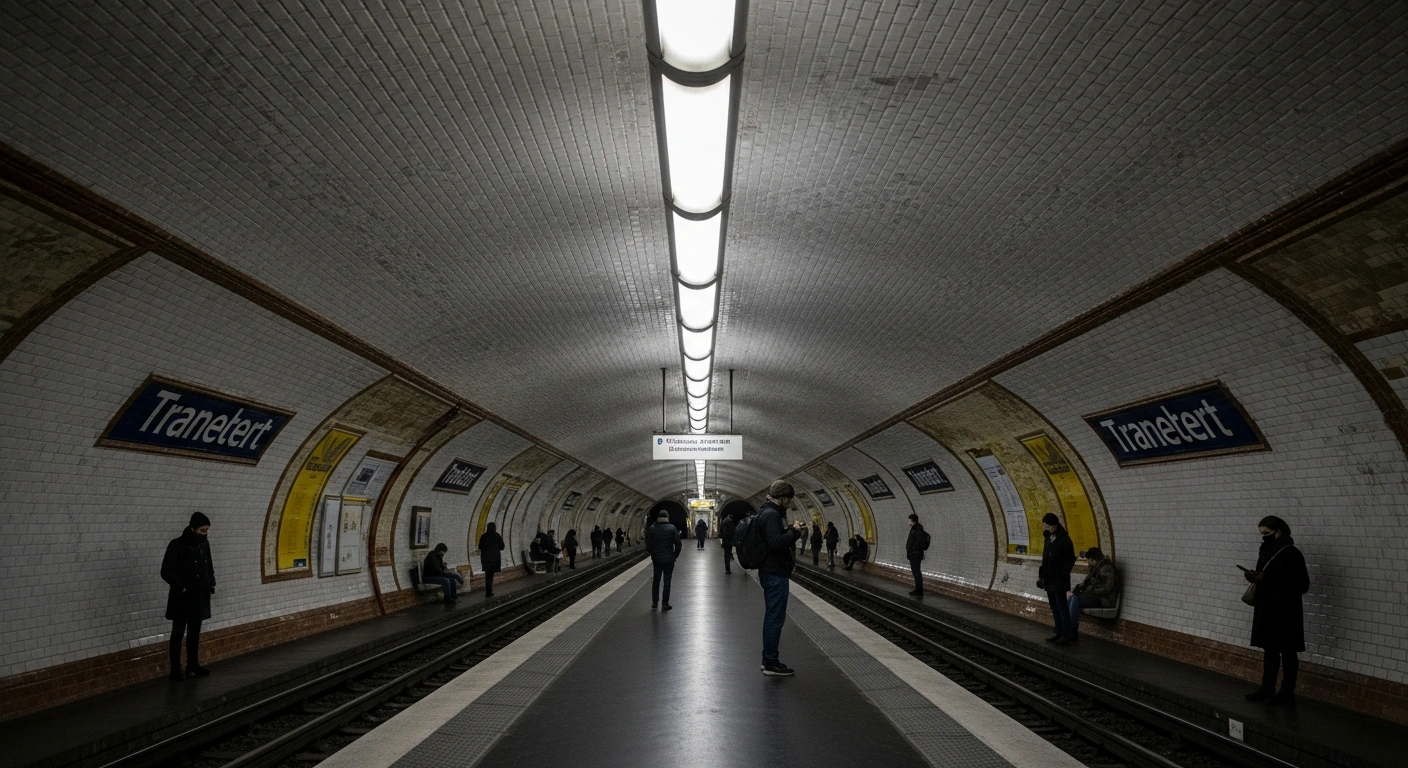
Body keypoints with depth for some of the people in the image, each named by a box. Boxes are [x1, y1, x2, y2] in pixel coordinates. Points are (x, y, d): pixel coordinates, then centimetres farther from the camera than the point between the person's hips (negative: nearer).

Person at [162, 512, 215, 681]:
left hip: (200, 597, 6)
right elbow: (167, 571, -14)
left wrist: (211, 583, 5)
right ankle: (176, 669, 7)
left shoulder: (204, 543, 7)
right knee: (178, 633, 2)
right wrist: (181, 587, -16)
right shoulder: (177, 545, -12)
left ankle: (193, 666, 22)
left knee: (194, 633, 13)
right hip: (182, 598, -6)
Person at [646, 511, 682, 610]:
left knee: (656, 580, 14)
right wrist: (675, 555, 3)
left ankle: (654, 603, 16)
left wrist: (653, 554, 11)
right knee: (667, 581, 4)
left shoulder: (652, 529, -2)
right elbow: (678, 544, -10)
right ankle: (665, 604, 5)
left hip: (656, 559, 2)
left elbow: (648, 545, -2)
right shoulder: (672, 529, -8)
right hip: (669, 559, -2)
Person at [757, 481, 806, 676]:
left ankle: (768, 660, 23)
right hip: (776, 574, -11)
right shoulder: (772, 514, -18)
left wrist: (791, 530, 6)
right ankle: (771, 664, 3)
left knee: (772, 617, 16)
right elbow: (776, 543, -27)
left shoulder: (767, 512, 14)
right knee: (775, 618, -4)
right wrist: (794, 531, -15)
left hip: (771, 572, 11)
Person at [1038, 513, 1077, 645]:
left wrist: (1063, 574, -15)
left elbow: (1070, 559, -13)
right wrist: (1041, 574, 14)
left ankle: (1066, 634, -2)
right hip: (1049, 578, 8)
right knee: (1054, 606, 11)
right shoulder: (1049, 538, 10)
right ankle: (1059, 633, 17)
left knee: (1061, 605, -6)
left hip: (1058, 579, -8)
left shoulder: (1064, 539, -13)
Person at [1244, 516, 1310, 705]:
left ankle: (1287, 693, 12)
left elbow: (1302, 584, -19)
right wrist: (1254, 577, -4)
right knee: (1269, 650, 13)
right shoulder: (1266, 550, 9)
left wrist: (1267, 579, -23)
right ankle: (1267, 689, 21)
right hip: (1267, 609, 8)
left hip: (1285, 611, -8)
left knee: (1287, 652, 3)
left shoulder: (1291, 553, -15)